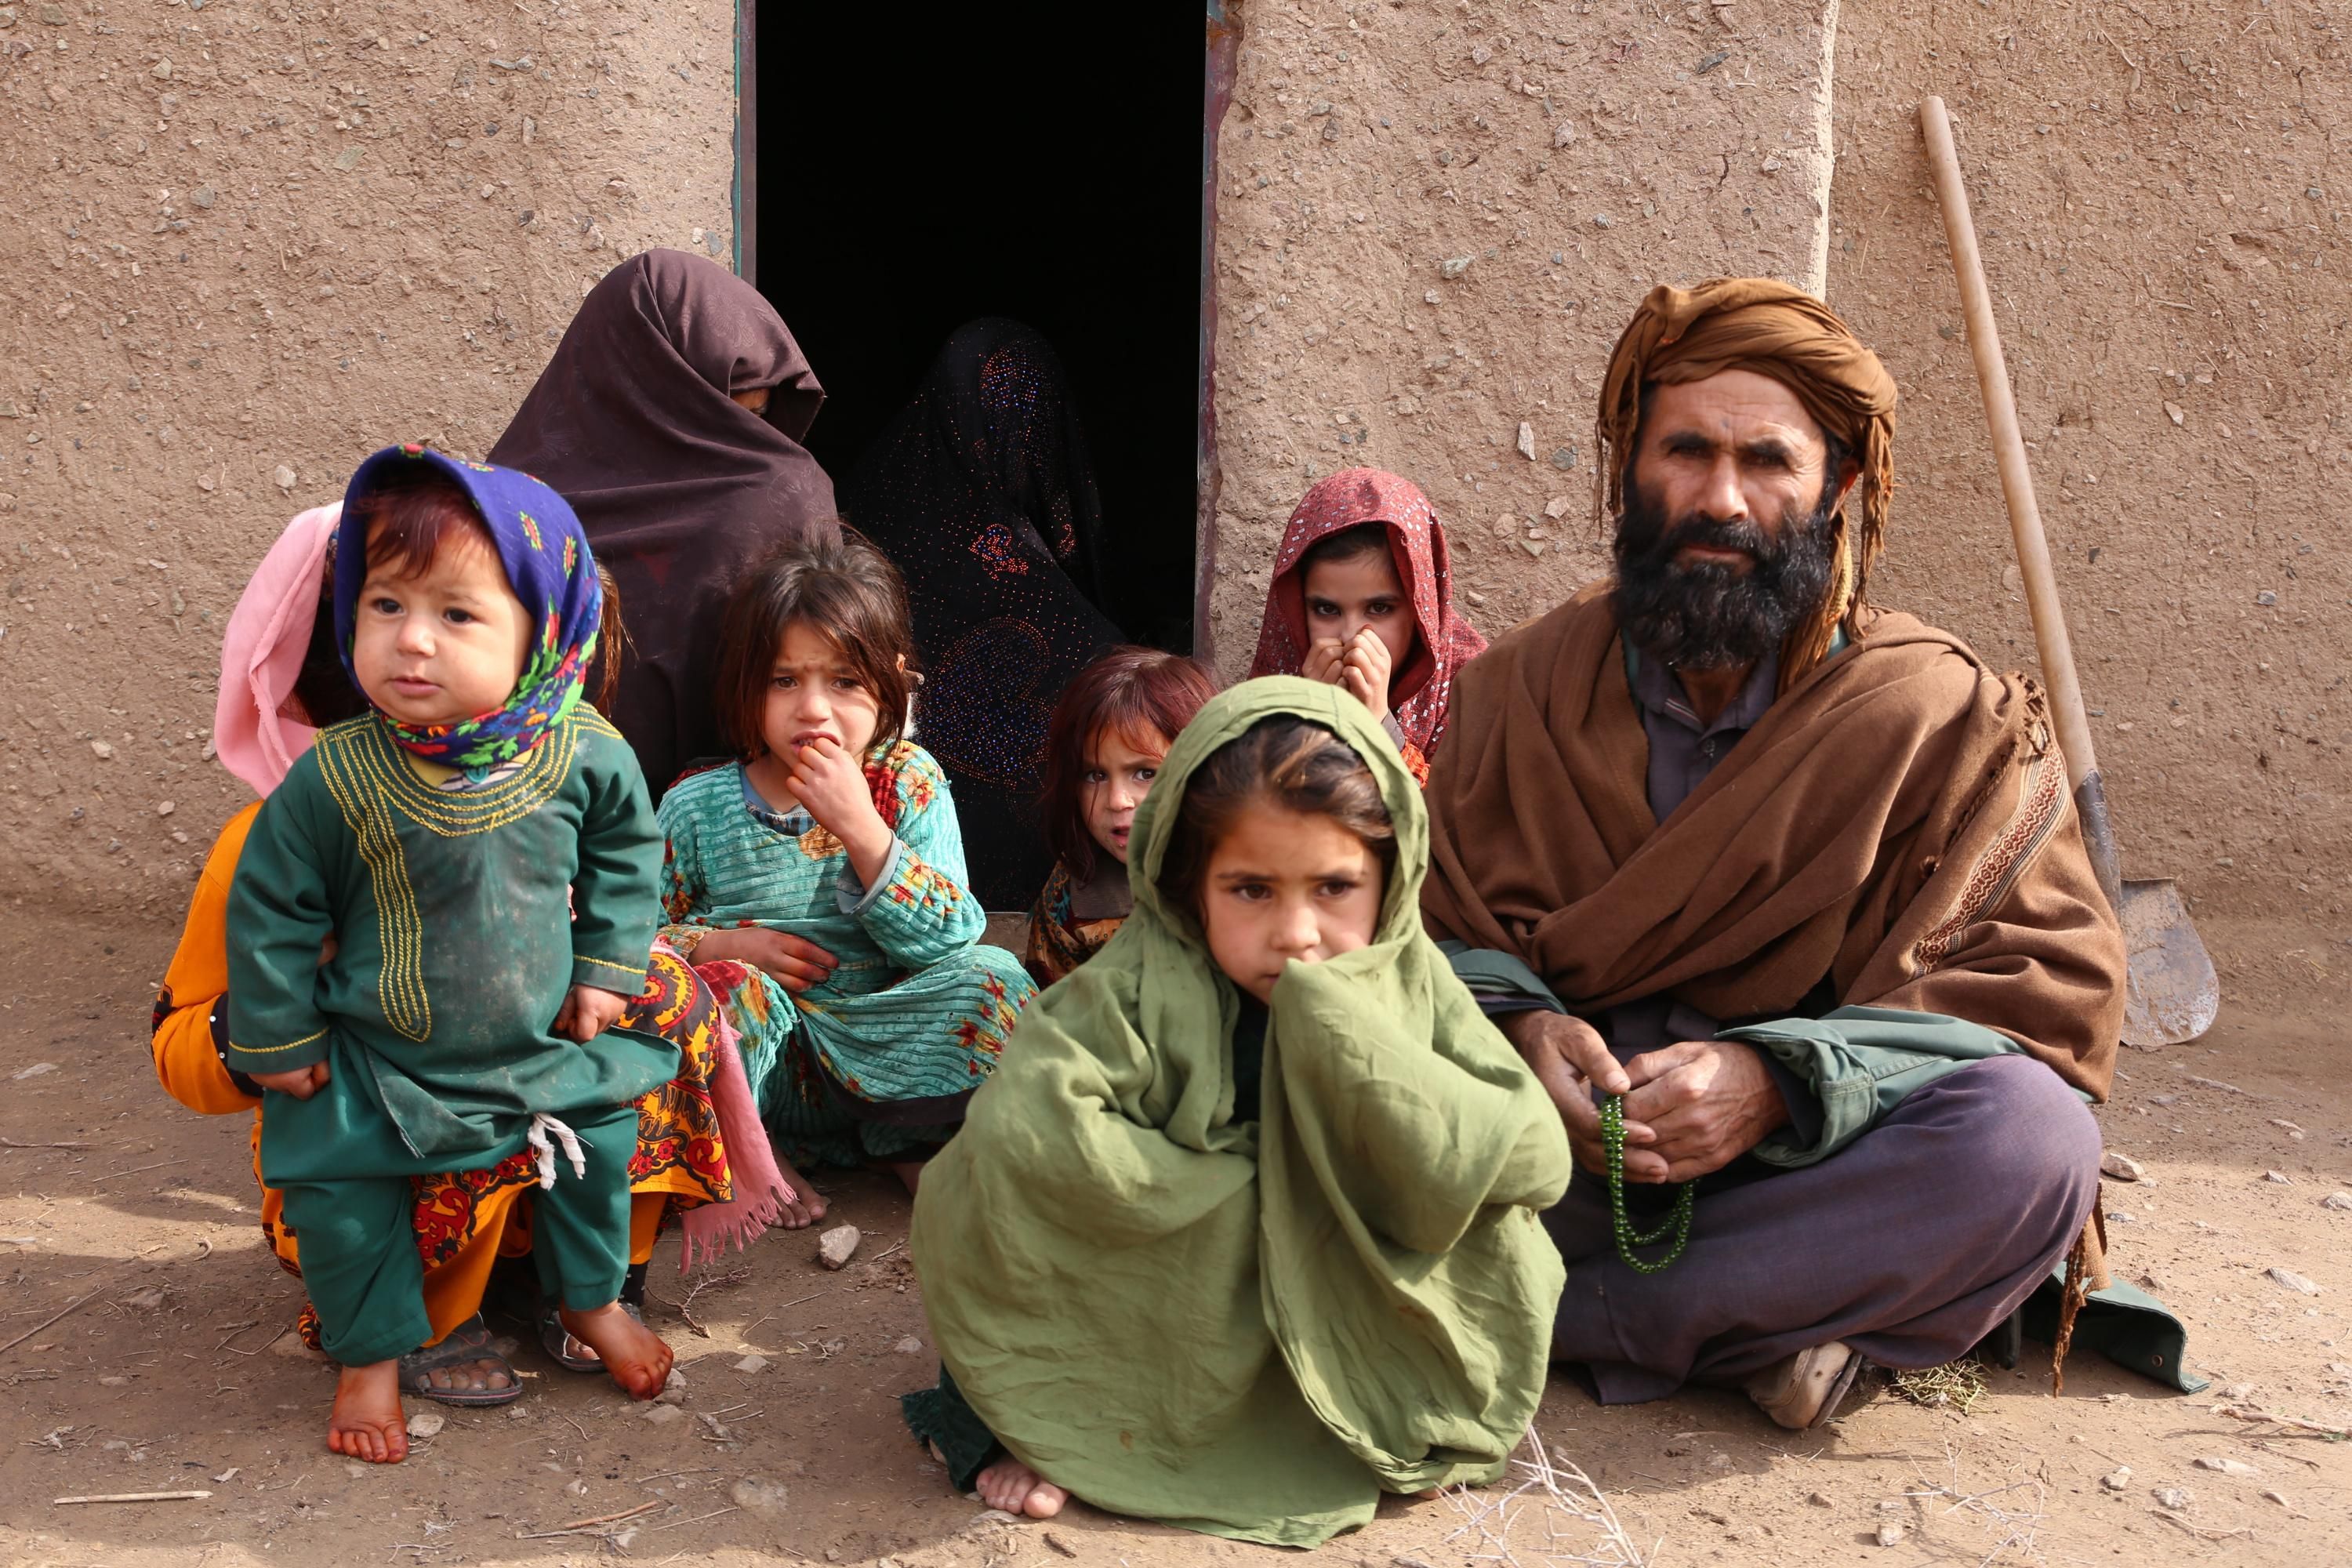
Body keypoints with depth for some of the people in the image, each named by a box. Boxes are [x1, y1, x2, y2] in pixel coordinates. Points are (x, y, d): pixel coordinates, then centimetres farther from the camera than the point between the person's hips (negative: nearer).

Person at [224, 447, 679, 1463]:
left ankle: (593, 1300, 37)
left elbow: (626, 853, 3)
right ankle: (372, 1354, 22)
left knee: (600, 1134, 9)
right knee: (333, 1177, -4)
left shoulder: (584, 756, -18)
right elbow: (270, 907, -10)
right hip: (376, 1064, -2)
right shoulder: (334, 780, -24)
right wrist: (277, 1040, -5)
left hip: (542, 1046, 2)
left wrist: (606, 968, 1)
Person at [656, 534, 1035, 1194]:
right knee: (728, 986, -32)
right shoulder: (696, 806, 0)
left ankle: (904, 1144, -3)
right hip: (757, 1067, 0)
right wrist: (726, 944, -13)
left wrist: (862, 830, -22)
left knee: (991, 979, -25)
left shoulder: (910, 783, -2)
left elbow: (948, 938, -12)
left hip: (878, 1060, 0)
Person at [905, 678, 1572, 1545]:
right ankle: (1035, 1421, -2)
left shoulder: (1411, 983, -11)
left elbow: (1536, 1159, -21)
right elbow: (1023, 1126, -39)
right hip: (1151, 1325, -2)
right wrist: (1236, 1182, -28)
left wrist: (1343, 1035, -30)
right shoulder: (1141, 987, -22)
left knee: (1501, 1241, -16)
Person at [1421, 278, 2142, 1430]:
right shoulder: (1523, 690, 3)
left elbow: (2056, 981, -9)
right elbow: (1441, 927, 5)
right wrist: (1514, 1029, -21)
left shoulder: (1942, 717, -4)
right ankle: (1761, 1327, -18)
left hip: (1811, 1162, -1)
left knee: (2031, 1137, -32)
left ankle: (1567, 1316, -21)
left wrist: (1782, 1079, -24)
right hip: (1568, 1166, 1)